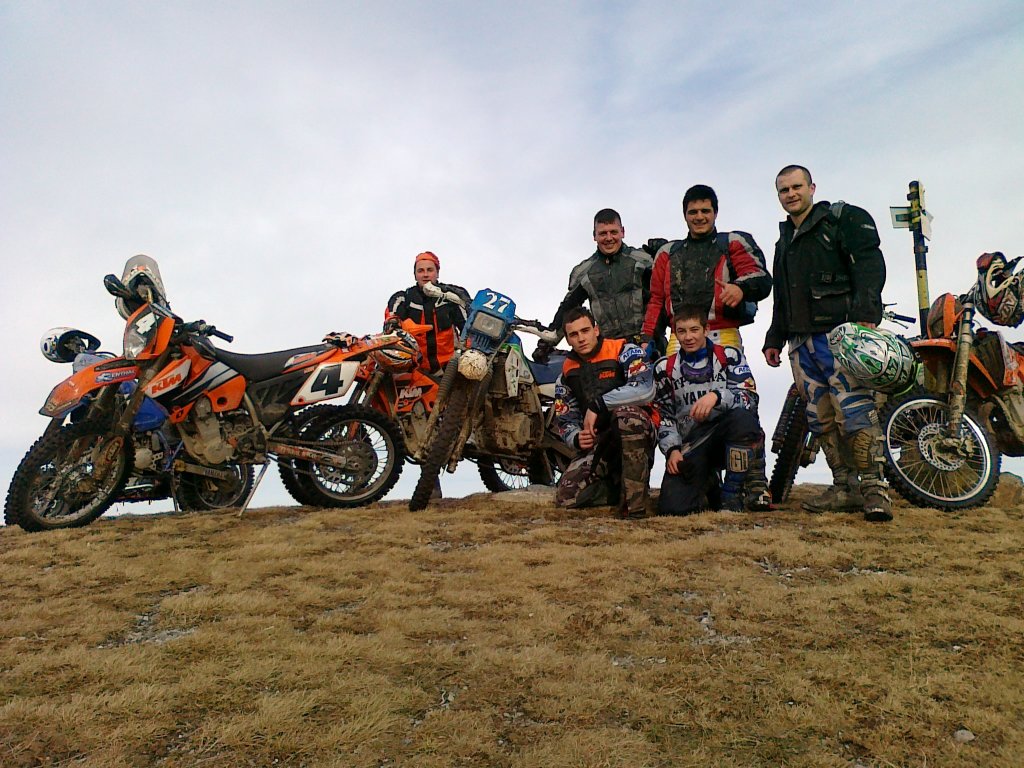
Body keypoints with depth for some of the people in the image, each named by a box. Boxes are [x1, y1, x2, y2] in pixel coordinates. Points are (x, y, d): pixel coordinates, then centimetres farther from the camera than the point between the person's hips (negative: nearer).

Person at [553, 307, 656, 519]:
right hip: (597, 443, 5)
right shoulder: (567, 372, 10)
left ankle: (635, 498, -30)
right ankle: (619, 485, 14)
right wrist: (576, 438, -13)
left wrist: (597, 404, -23)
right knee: (566, 497, -14)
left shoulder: (623, 351, -6)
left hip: (636, 434, -5)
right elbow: (564, 419, 11)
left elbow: (645, 389, -24)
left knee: (627, 412, -40)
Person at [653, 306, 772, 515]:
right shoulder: (665, 368, 11)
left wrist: (716, 396, -28)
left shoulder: (729, 356, 5)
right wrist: (672, 449, -6)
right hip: (690, 445, 1)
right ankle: (707, 483, 15)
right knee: (672, 506, -23)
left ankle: (733, 493, -16)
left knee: (742, 417, -38)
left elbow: (749, 398, -10)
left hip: (728, 436, -1)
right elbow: (663, 416, 10)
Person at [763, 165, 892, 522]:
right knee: (822, 419, 4)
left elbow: (869, 262, -9)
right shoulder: (784, 241, 27)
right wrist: (774, 339, 24)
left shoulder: (844, 218, 6)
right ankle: (845, 488, 8)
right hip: (801, 341, 7)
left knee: (854, 411, -15)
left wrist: (867, 314, -22)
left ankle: (874, 489, -12)